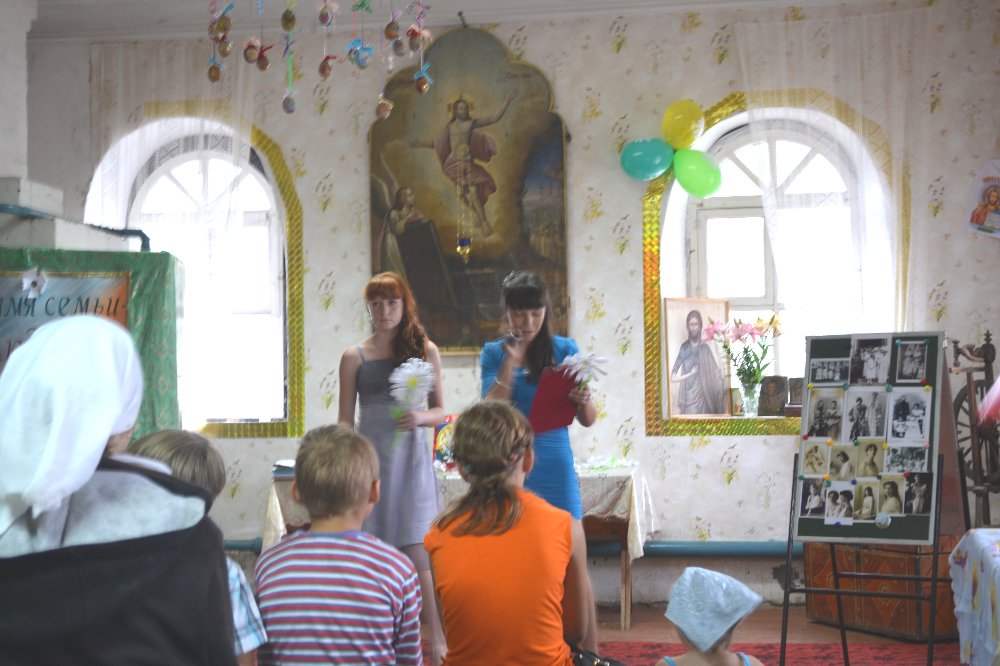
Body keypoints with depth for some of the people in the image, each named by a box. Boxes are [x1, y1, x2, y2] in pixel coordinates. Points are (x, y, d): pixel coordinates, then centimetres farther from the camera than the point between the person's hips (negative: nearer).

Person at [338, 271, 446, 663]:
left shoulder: (424, 350, 6)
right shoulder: (355, 357, 5)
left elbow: (439, 411, 9)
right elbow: (345, 421, 6)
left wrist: (421, 418, -13)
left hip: (411, 457, -1)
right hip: (371, 457, 1)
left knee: (415, 551, -4)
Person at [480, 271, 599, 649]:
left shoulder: (564, 349, 2)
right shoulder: (494, 353, 4)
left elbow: (588, 420, 1)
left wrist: (584, 401, -21)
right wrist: (510, 363, -13)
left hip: (554, 465, -1)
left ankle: (590, 650, 6)